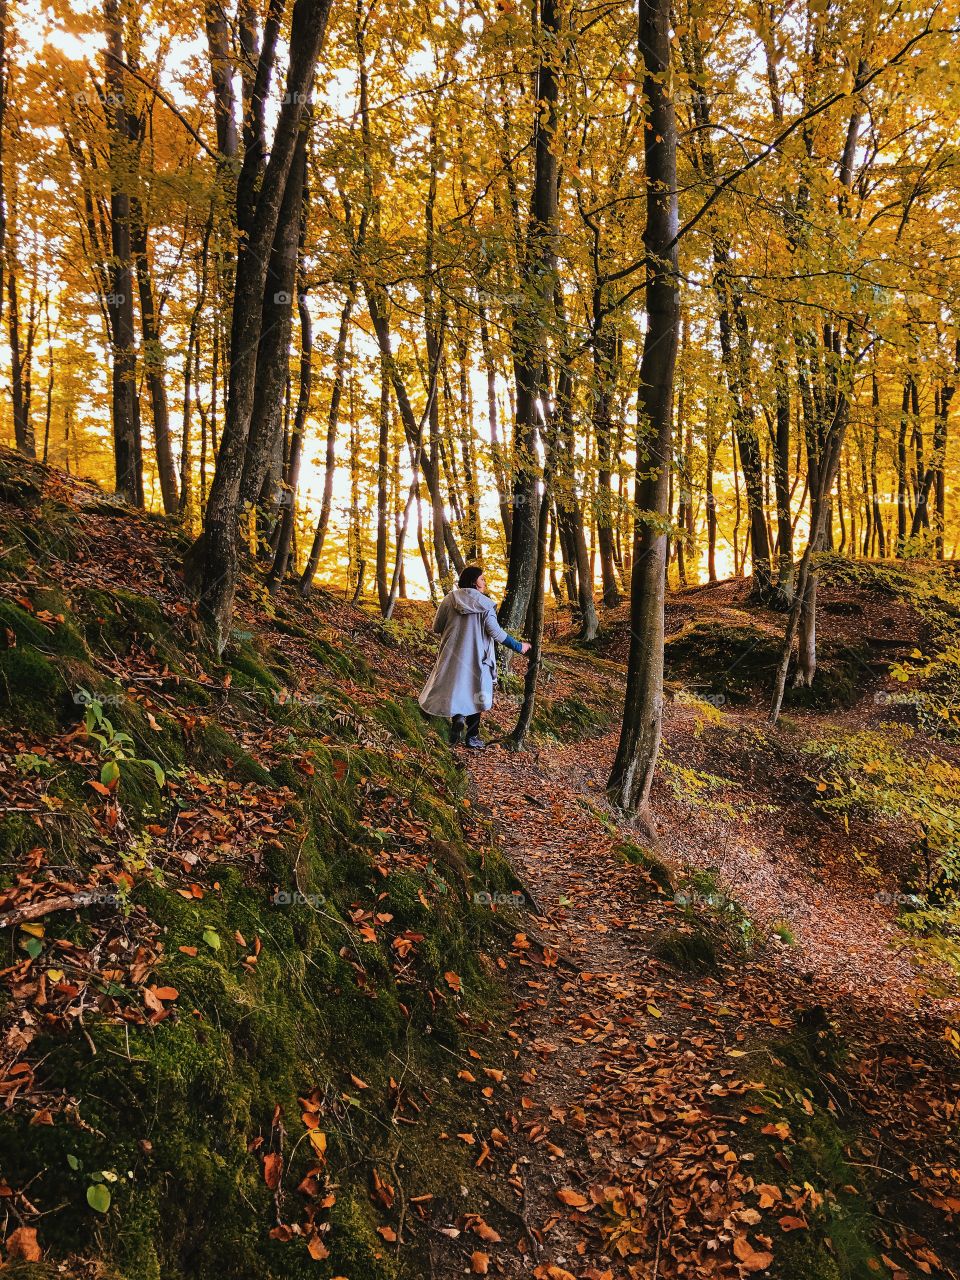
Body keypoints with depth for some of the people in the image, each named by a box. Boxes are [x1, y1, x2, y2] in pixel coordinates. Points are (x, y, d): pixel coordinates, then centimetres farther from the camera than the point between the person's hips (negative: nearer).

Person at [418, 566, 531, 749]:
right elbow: (495, 632, -12)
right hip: (477, 658, -1)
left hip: (452, 655, 1)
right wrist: (518, 647, -1)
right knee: (474, 694, 12)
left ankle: (457, 716, -13)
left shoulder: (449, 600, -3)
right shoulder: (485, 604, -9)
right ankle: (472, 737, 15)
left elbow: (437, 628, 2)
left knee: (454, 689, 16)